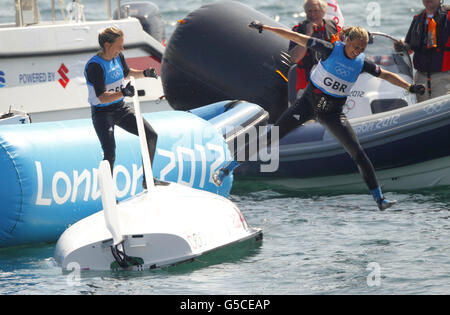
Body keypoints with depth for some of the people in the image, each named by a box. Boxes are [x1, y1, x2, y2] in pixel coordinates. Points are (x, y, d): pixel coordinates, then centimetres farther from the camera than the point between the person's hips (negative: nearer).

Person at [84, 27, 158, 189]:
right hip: (102, 113, -8)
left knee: (151, 136, 4)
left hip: (120, 109, 8)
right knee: (110, 154, -18)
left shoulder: (118, 57, -1)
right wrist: (123, 93, -45)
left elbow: (126, 73, 23)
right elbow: (102, 97, -30)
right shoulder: (95, 66, -24)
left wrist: (144, 73, 7)